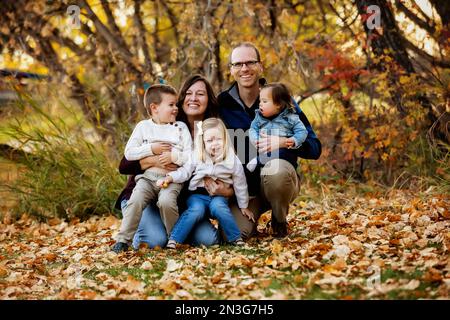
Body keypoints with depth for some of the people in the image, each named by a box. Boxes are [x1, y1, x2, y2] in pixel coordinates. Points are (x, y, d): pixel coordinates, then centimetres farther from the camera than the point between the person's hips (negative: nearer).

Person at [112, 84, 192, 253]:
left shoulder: (181, 127, 10)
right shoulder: (143, 127, 9)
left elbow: (191, 156, 2)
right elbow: (129, 153, 1)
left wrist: (174, 156, -14)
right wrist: (151, 149, -8)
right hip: (148, 176, 1)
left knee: (166, 201, -30)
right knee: (136, 200, -26)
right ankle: (123, 239, -14)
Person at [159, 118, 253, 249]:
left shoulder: (232, 160, -2)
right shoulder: (197, 157, -2)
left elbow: (239, 184, 7)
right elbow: (185, 172, 3)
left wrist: (243, 206, 13)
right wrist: (171, 177, -17)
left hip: (219, 196, 0)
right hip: (198, 195, 0)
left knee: (218, 207, -34)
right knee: (197, 210, -31)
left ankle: (236, 238, -20)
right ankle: (173, 240, -32)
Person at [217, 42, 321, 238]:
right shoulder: (223, 104, -1)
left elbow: (314, 148, -9)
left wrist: (285, 141, -28)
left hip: (281, 180, -1)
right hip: (244, 186, 1)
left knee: (276, 168, -35)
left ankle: (280, 221, -5)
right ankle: (251, 216, 13)